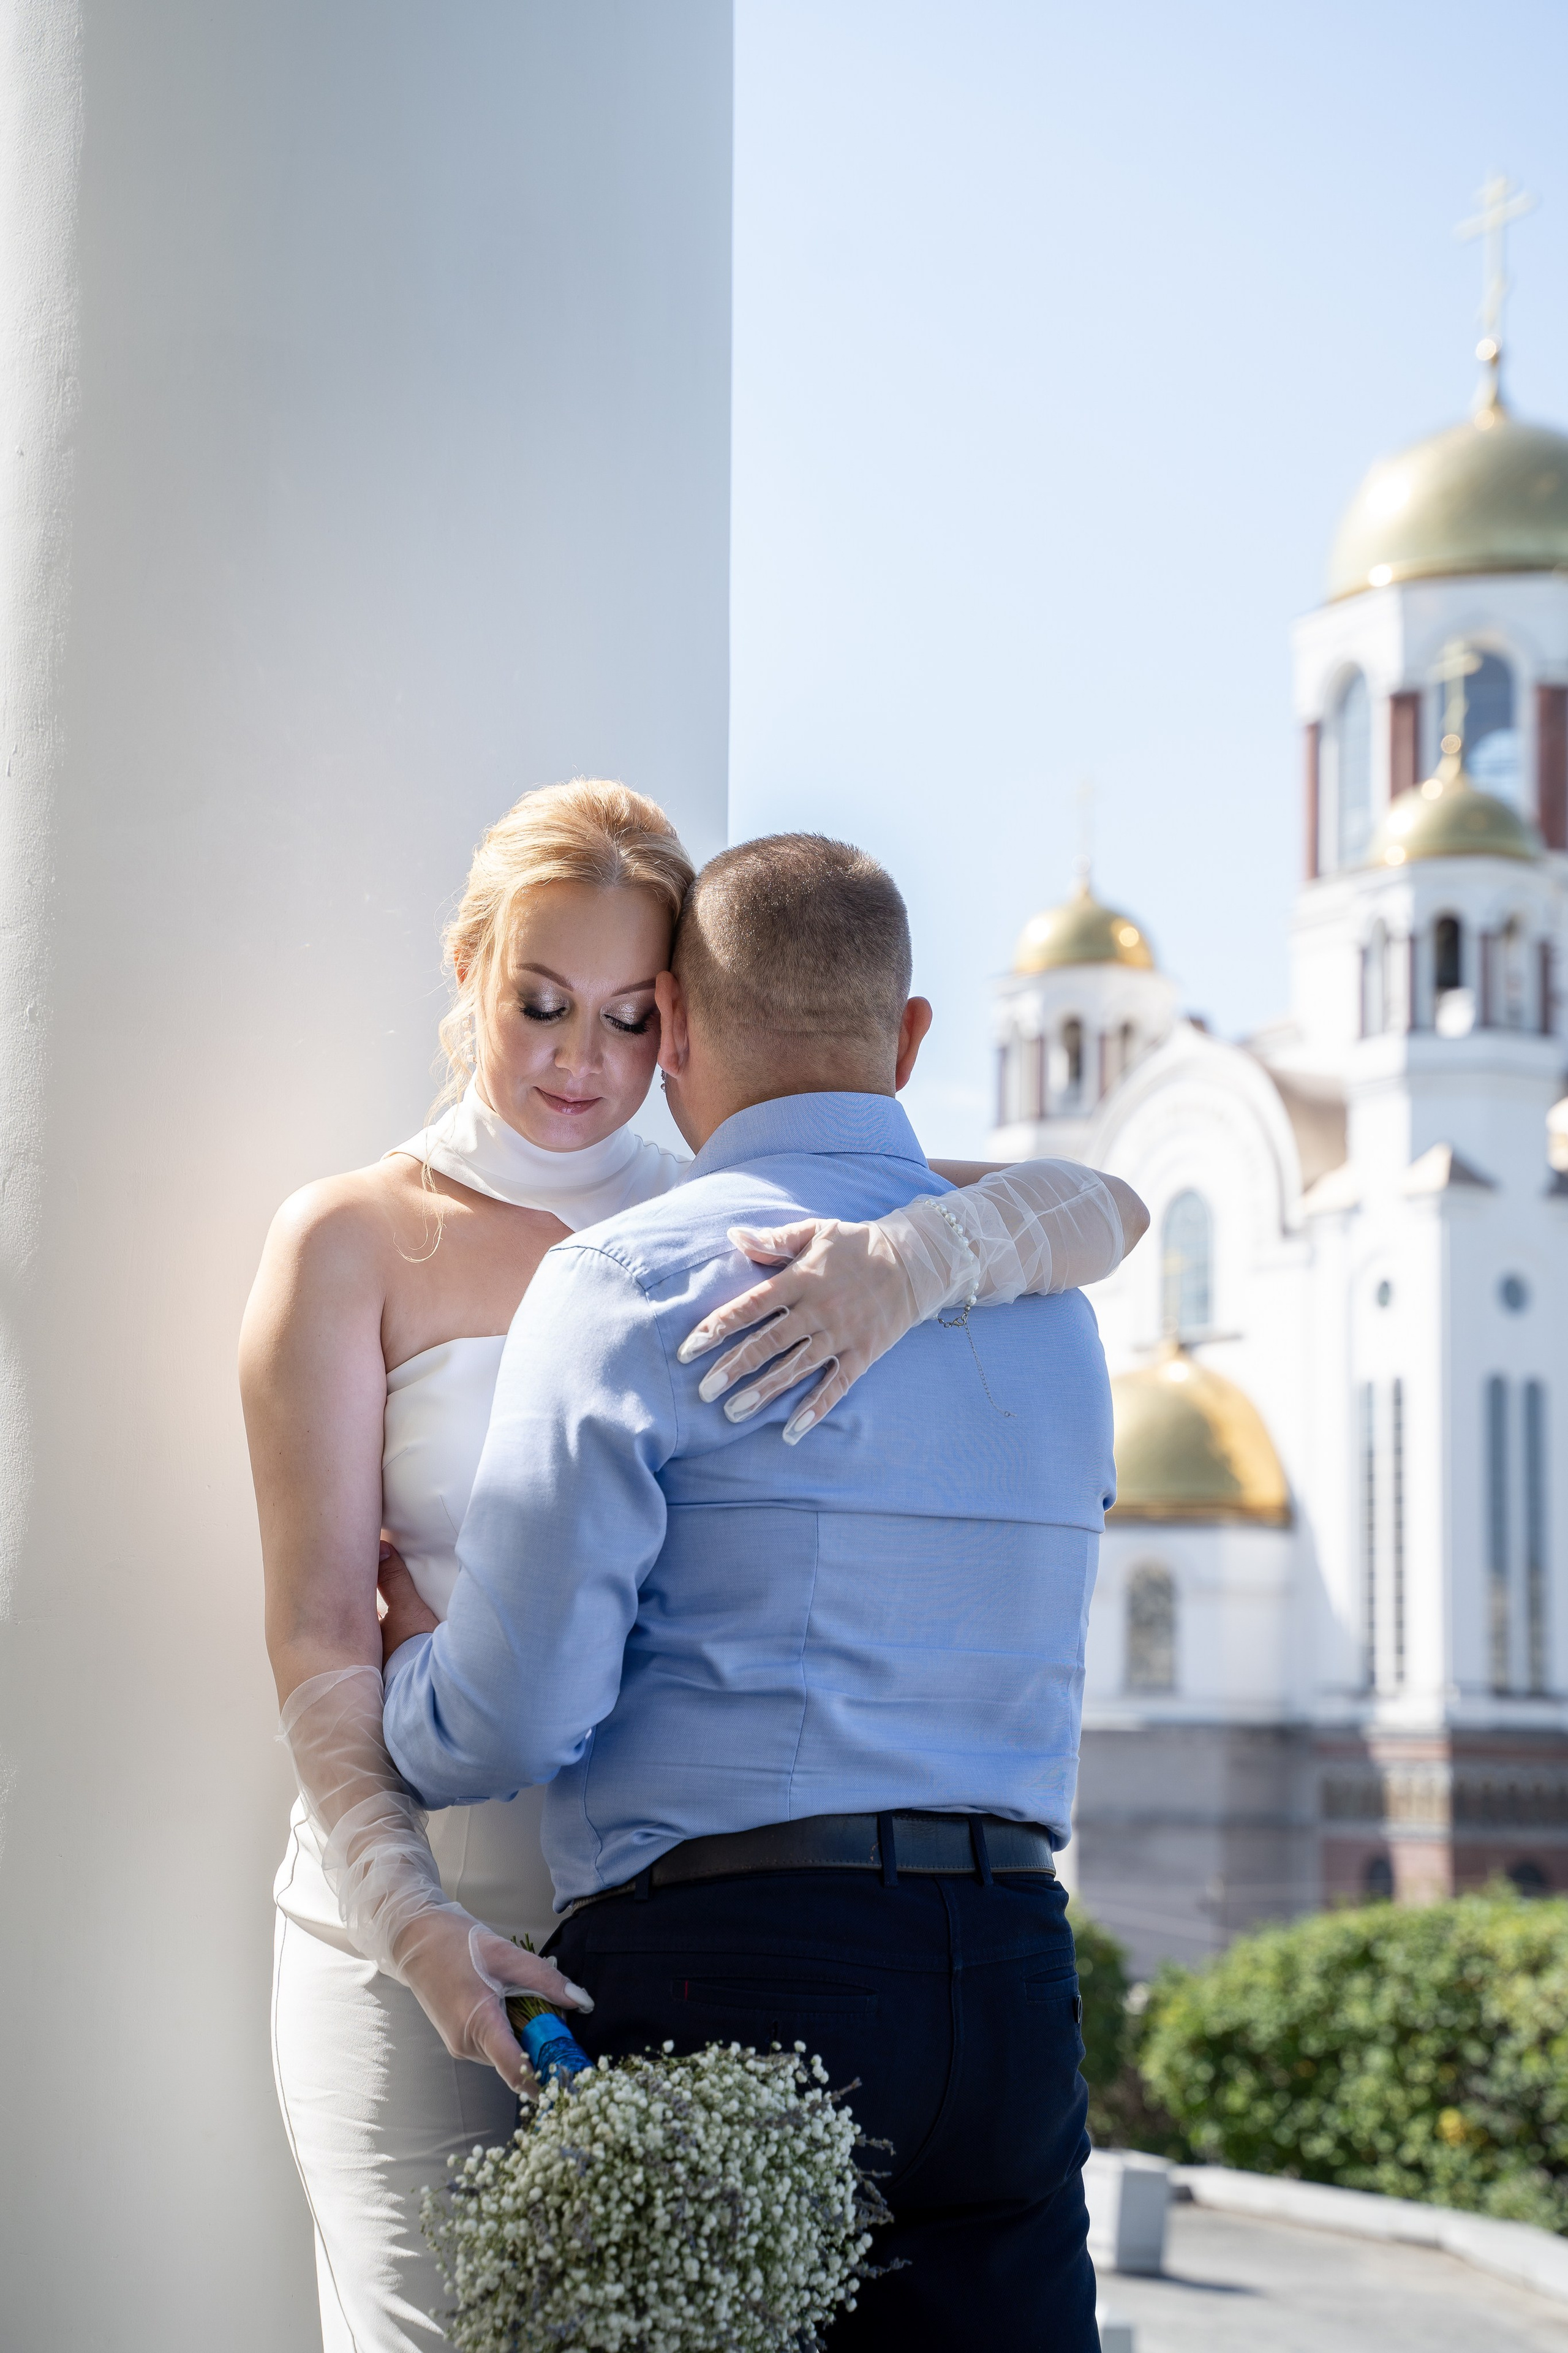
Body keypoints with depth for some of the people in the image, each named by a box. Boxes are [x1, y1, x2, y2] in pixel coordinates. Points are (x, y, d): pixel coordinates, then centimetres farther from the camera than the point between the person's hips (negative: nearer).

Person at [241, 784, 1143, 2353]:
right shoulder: (354, 1241, 1)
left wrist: (913, 1263, -26)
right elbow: (318, 1631, -6)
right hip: (428, 1890, -2)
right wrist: (412, 1919, -21)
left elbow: (1098, 1211, -4)